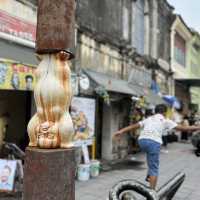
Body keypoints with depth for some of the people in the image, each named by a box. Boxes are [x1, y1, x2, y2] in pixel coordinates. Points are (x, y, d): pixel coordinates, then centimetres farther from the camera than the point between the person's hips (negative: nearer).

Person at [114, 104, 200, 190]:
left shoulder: (148, 119, 28)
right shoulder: (165, 120, 16)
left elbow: (133, 126, 21)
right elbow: (181, 128, 13)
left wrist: (121, 131, 21)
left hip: (142, 140, 5)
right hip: (153, 142, -5)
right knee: (154, 168, 4)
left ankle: (149, 176, 24)